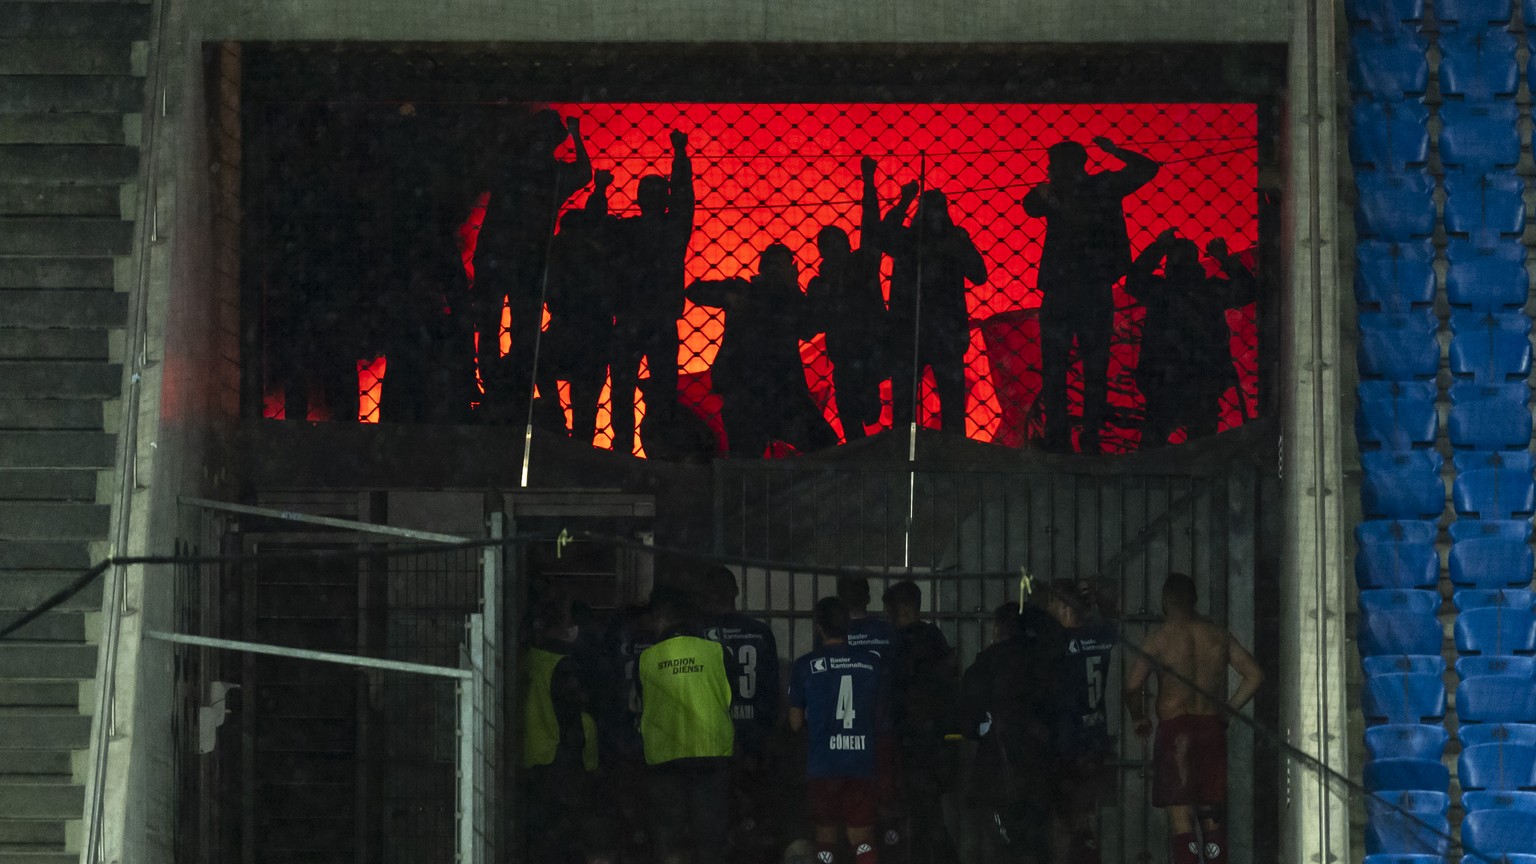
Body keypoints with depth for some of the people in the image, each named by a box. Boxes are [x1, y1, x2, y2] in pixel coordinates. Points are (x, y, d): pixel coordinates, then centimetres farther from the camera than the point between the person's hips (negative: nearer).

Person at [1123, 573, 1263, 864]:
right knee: (1211, 818, 11)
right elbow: (1255, 674, 8)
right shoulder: (1218, 635, 9)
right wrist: (1227, 711, 13)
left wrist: (1139, 718, 5)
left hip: (1174, 728, -4)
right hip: (1212, 729, 4)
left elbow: (1133, 684, -13)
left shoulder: (1162, 637, -4)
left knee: (1181, 818, -8)